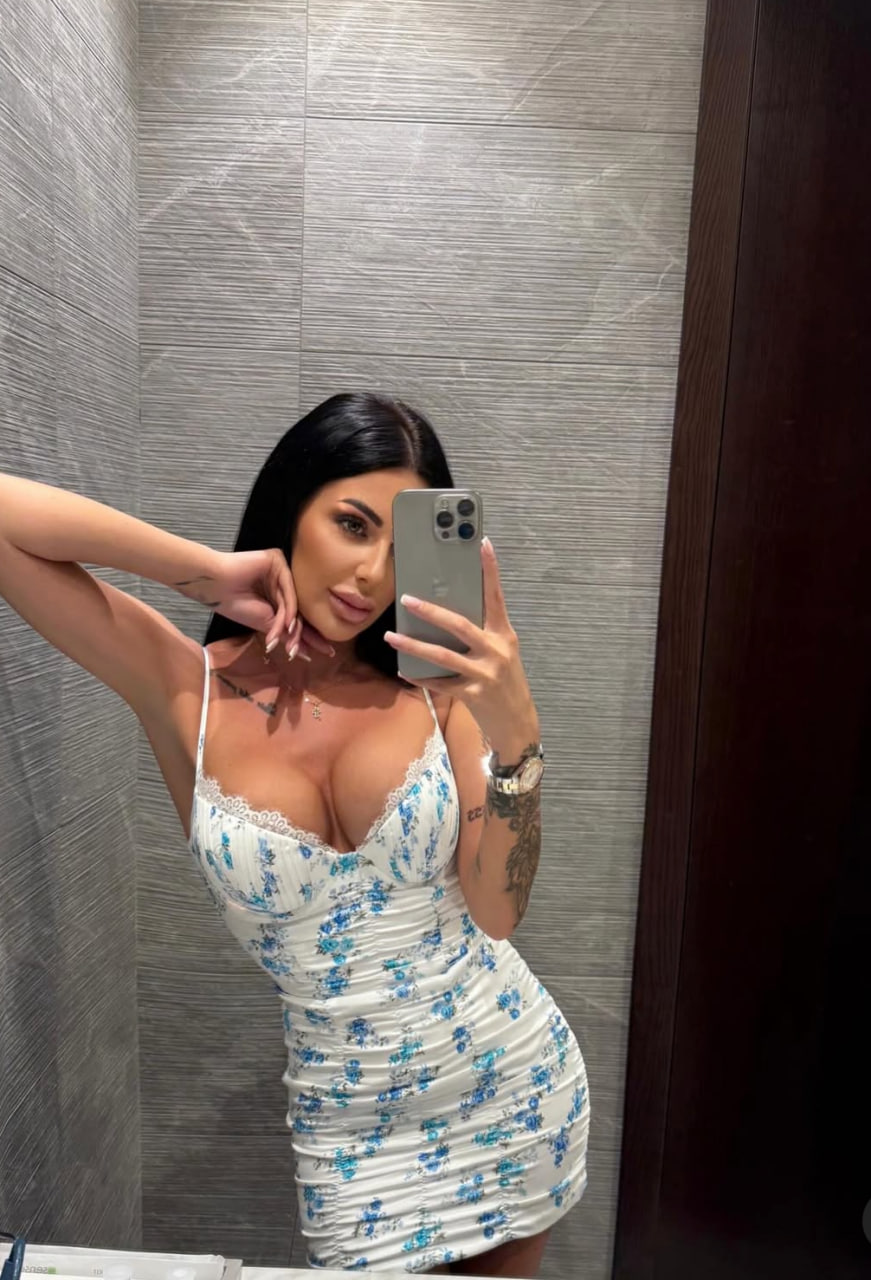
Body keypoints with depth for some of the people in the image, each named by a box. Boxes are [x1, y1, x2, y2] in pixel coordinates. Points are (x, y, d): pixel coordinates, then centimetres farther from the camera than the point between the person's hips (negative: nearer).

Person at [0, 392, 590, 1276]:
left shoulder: (436, 684, -10)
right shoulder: (184, 689, -12)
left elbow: (494, 911, -15)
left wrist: (514, 732, -29)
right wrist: (208, 571, -21)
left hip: (519, 1080, 2)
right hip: (356, 1127, -2)